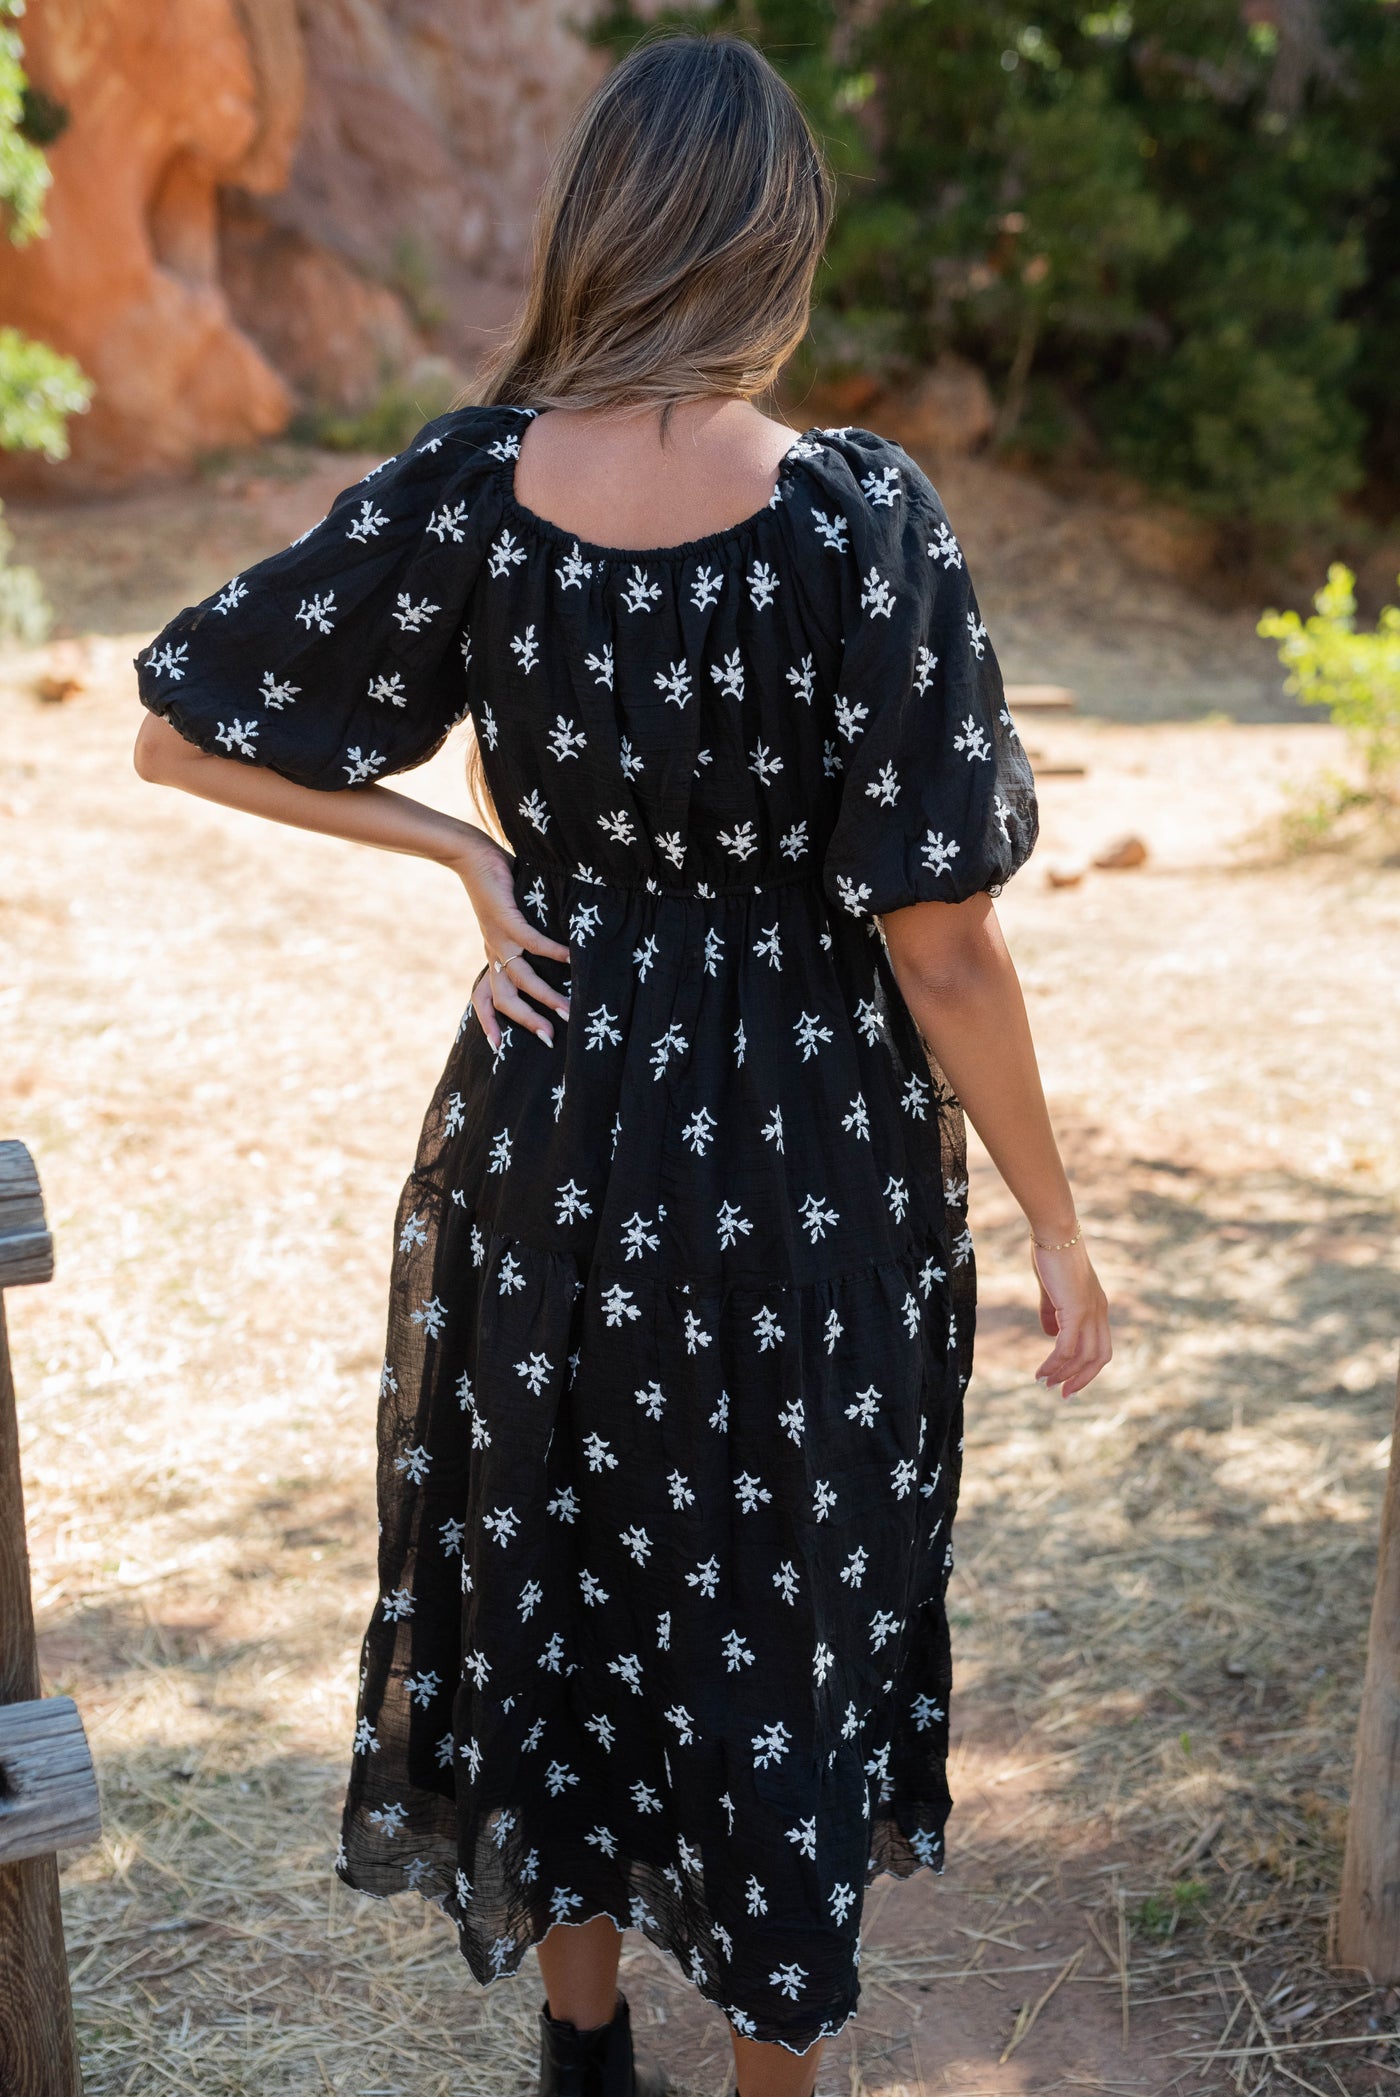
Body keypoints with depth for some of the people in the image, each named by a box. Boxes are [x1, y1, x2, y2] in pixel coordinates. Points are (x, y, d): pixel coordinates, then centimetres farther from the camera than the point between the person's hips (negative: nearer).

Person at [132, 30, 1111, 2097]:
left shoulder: (465, 495, -10)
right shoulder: (859, 520, -19)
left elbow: (181, 728, -2)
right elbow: (942, 939, -17)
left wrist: (459, 844, 1)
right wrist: (1056, 1223, -5)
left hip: (555, 1129, 3)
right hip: (813, 1158, -2)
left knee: (555, 1568, 22)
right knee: (781, 1608, 17)